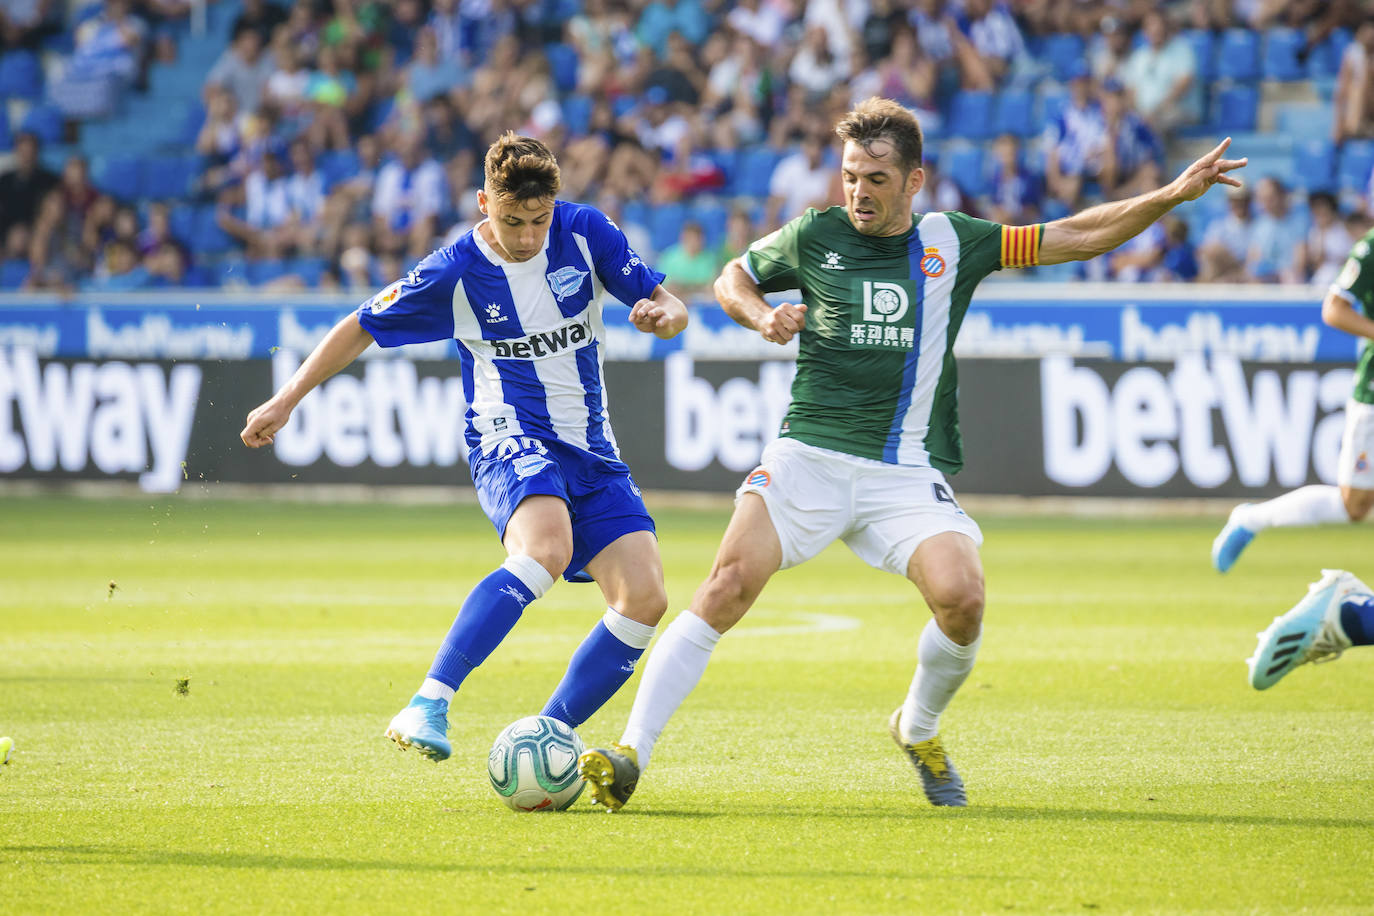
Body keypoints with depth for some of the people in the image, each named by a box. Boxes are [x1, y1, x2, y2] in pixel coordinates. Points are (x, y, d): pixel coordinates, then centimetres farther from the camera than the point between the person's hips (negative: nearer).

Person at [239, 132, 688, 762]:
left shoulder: (584, 232, -2)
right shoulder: (455, 273, -9)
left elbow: (671, 307, 4)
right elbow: (361, 327, 3)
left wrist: (663, 315, -20)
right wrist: (286, 400, 1)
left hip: (592, 450, 5)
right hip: (511, 439, -5)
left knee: (644, 598, -12)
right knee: (546, 550, -37)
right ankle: (427, 708, -40)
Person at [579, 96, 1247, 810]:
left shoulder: (953, 243, 8)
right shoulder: (814, 236, 6)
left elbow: (1080, 236, 12)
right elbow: (733, 279, 23)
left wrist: (1172, 195, 5)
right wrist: (764, 316, 1)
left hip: (907, 471, 1)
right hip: (808, 455, -1)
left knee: (961, 597, -23)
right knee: (727, 586, -21)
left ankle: (918, 730, 8)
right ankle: (630, 754, -20)